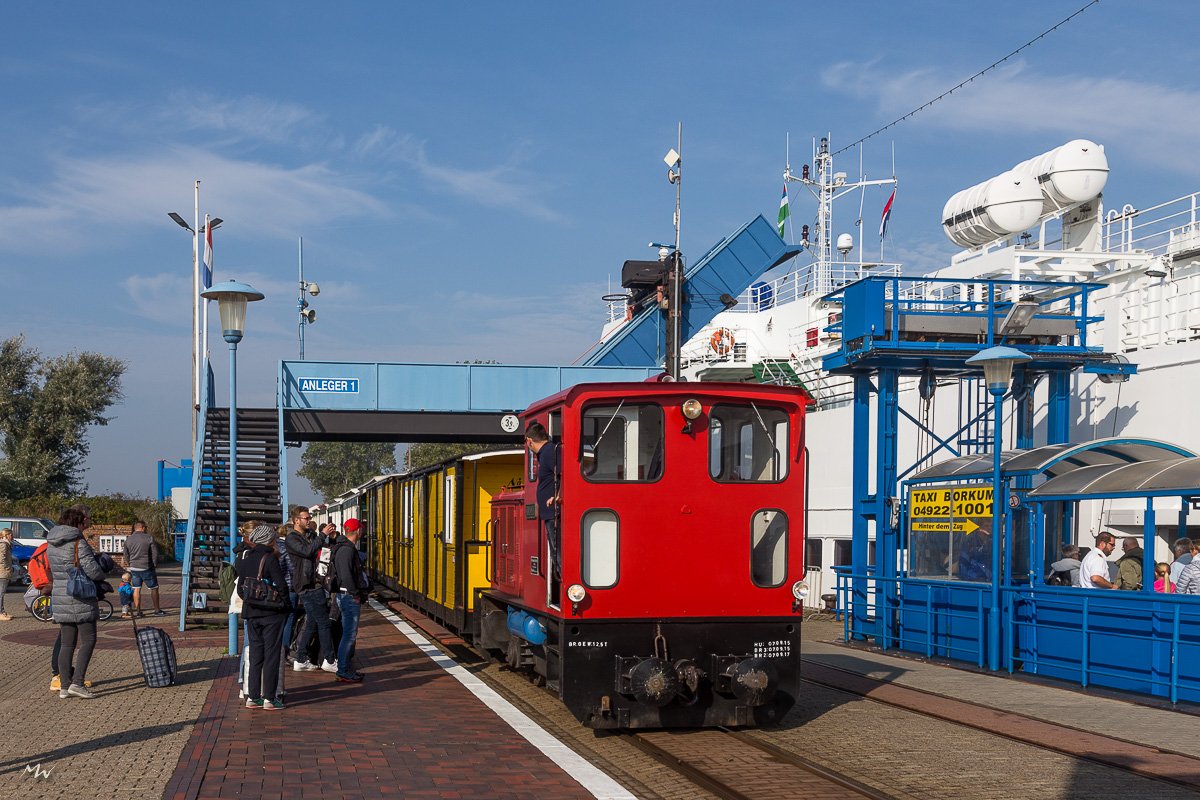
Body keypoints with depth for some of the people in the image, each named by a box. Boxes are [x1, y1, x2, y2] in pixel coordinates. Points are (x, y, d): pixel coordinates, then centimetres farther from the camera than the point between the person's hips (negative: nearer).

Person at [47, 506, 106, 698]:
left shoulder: (51, 544, 10)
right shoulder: (78, 542, -14)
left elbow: (54, 569, 14)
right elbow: (92, 570, -18)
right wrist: (101, 575, 4)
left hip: (60, 597, 7)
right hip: (80, 599, -7)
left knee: (67, 643, 10)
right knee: (88, 640, 0)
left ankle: (64, 686, 11)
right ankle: (77, 683, -9)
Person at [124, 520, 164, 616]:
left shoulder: (128, 540, 4)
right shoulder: (149, 538, -10)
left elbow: (126, 555, 11)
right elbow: (155, 553, -8)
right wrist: (155, 564, 6)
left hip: (134, 568, 4)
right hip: (146, 568, -4)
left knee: (136, 589, 10)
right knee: (154, 588, 5)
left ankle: (138, 611, 11)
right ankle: (157, 610, 8)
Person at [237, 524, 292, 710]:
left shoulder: (244, 559, 6)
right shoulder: (270, 558, -13)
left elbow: (240, 588, 10)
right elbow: (281, 586, -15)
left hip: (251, 612, 6)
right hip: (272, 612, -6)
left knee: (255, 653, 13)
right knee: (272, 654, 1)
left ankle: (252, 696, 14)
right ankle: (269, 698, 2)